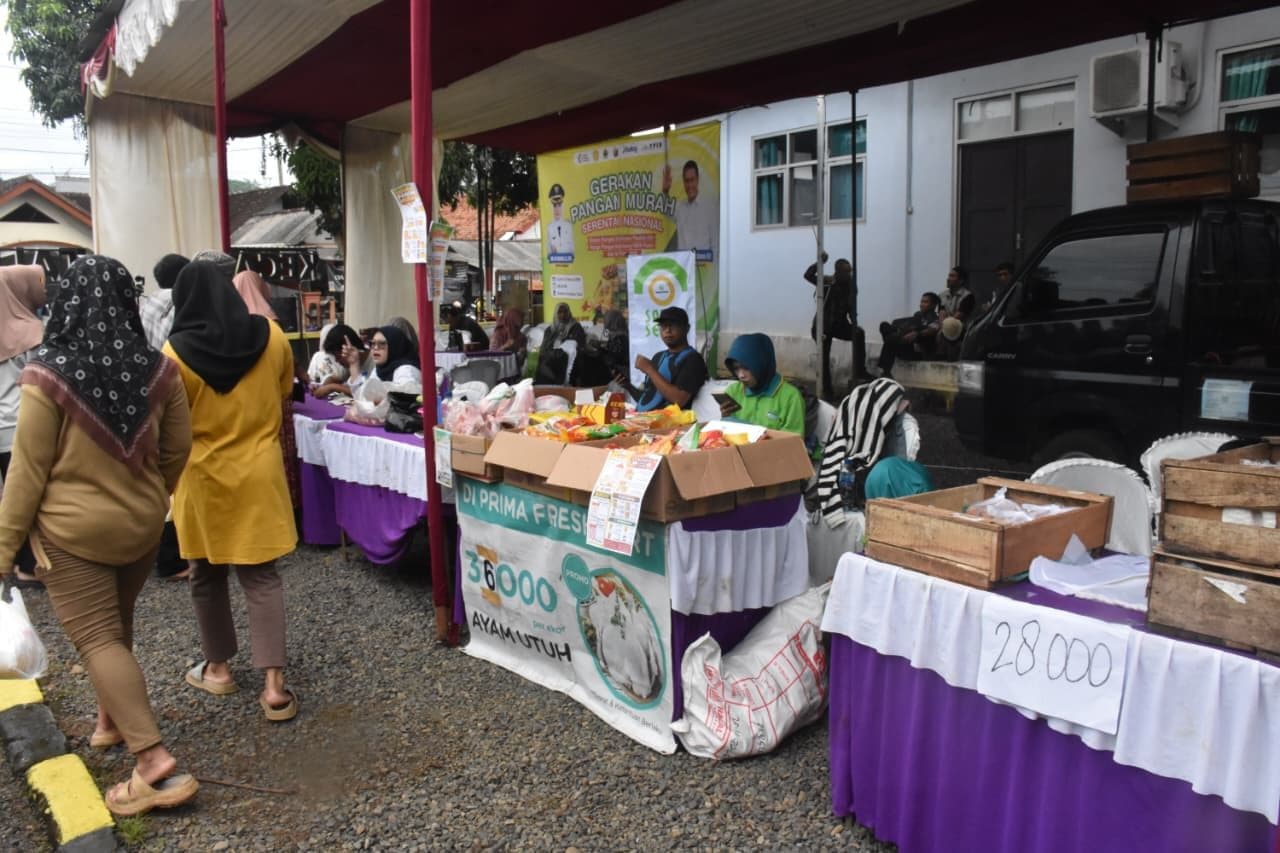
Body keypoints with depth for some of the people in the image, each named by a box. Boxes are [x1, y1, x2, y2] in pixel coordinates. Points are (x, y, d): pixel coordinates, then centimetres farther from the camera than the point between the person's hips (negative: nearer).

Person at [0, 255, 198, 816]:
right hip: (140, 524, 5)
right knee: (115, 626, 23)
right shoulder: (158, 369, -8)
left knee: (97, 639, 1)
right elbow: (176, 450, 3)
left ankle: (152, 758, -6)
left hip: (73, 530, -4)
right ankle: (112, 719, 39)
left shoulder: (48, 374, -19)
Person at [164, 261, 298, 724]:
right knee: (260, 574, 5)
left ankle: (217, 668, 30)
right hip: (258, 471, 2)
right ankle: (274, 684, 0)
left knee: (207, 573, 17)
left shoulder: (177, 352, -14)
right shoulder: (271, 338, -6)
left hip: (204, 476, -1)